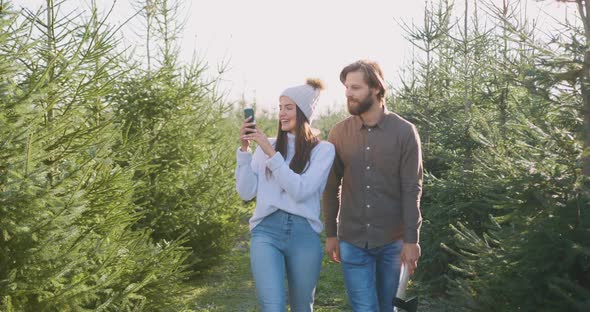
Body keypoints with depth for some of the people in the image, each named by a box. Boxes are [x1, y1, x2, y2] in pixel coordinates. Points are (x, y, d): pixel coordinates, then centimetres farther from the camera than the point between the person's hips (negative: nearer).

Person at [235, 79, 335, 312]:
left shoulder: (323, 149, 3)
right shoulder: (266, 146, 11)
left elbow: (300, 190, -11)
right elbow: (246, 192, 5)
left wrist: (271, 153, -13)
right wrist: (244, 149, -3)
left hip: (304, 234, 0)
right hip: (266, 232, 1)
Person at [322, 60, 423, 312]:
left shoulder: (404, 132, -6)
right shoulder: (339, 133, 0)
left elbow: (412, 190, -7)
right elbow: (332, 188, 5)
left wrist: (411, 239, -11)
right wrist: (331, 233, 5)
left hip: (392, 241, -1)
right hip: (352, 241, 1)